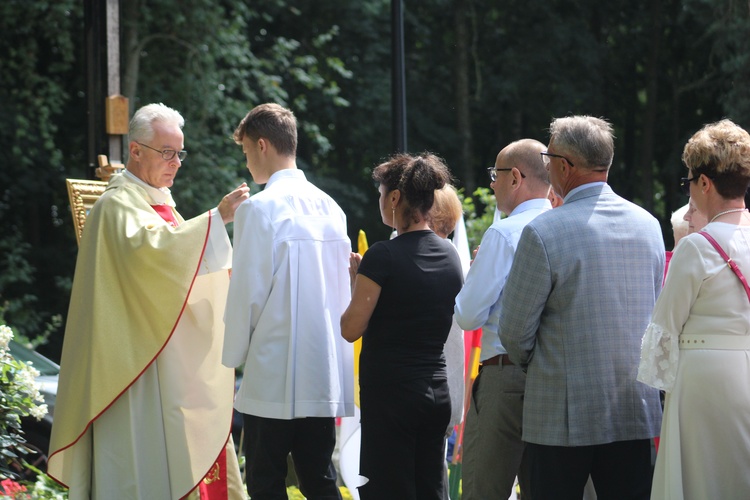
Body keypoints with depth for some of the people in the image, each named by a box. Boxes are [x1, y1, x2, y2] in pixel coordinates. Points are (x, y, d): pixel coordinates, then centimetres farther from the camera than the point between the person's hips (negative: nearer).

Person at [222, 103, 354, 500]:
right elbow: (343, 289, 13)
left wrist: (233, 355, 3)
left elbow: (248, 291, -11)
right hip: (325, 373, 6)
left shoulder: (260, 208, -11)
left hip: (273, 374, -6)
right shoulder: (329, 207, 8)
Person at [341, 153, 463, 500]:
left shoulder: (382, 257, -14)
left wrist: (354, 281, 3)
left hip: (388, 392, -7)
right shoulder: (450, 256, 7)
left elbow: (351, 329, -13)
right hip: (436, 390, 7)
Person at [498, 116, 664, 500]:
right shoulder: (648, 226, 5)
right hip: (637, 410, 5)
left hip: (564, 415, -5)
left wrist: (531, 362, 13)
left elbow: (514, 330, -8)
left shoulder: (542, 233, -13)